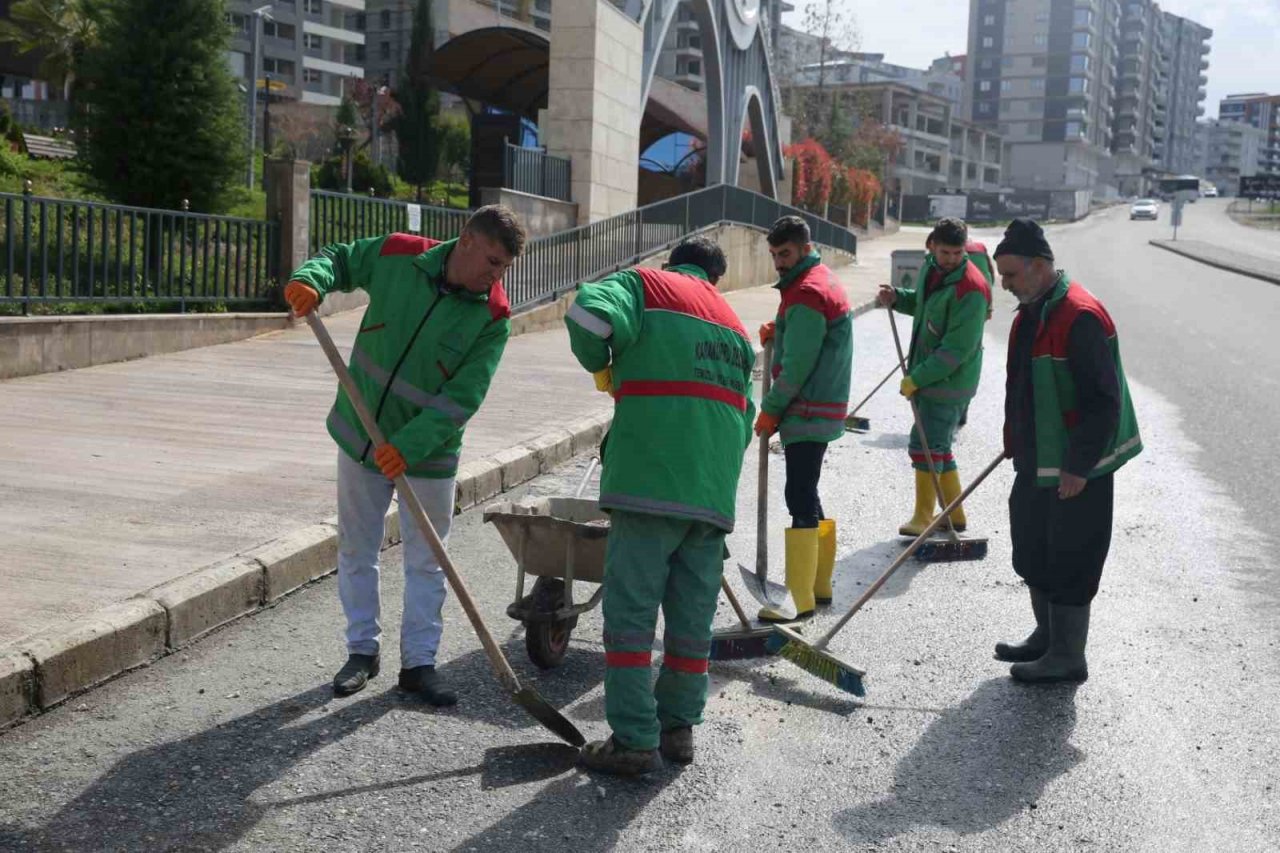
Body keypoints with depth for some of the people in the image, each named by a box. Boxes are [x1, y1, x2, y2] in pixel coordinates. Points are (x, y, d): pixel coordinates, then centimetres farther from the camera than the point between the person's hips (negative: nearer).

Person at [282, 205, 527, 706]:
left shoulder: (492, 318, -15)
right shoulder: (397, 256, -11)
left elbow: (463, 397, -20)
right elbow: (341, 258, 8)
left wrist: (409, 445, -31)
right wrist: (312, 280, -16)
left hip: (428, 451, -2)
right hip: (360, 434, 2)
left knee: (426, 560, 7)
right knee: (356, 551, 12)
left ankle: (419, 662, 19)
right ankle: (363, 650, 28)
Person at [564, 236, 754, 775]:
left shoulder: (644, 283, 8)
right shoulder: (734, 323, 25)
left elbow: (590, 313, -15)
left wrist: (601, 367, 4)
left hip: (651, 482, -6)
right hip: (716, 490, 6)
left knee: (630, 613, -1)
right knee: (693, 617, 13)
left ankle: (635, 740, 0)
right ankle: (679, 727, 22)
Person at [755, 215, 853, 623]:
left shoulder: (808, 293, -16)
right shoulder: (820, 280, 17)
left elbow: (797, 366, -19)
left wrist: (770, 409, -9)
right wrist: (777, 334, 3)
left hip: (808, 413, -11)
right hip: (820, 410, 11)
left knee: (800, 499, -11)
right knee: (807, 497, 17)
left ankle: (800, 600, -10)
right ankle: (820, 585, 26)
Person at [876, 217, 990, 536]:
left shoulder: (971, 289, -22)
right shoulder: (930, 267, 4)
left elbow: (957, 350, -24)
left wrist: (916, 378, -21)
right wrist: (897, 298, 3)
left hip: (949, 381, -9)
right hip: (925, 375, 9)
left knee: (925, 446, -7)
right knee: (938, 447, 16)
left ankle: (923, 517, 5)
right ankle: (954, 514, 28)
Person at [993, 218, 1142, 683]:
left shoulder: (1080, 316, -21)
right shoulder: (1031, 313, 10)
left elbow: (1103, 401, -23)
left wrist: (1079, 466, -22)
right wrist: (1015, 443, 21)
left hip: (1075, 470, -10)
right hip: (1036, 463, 10)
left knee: (1069, 562, -1)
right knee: (1033, 554, 18)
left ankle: (1067, 658, 10)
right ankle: (1047, 637, 34)